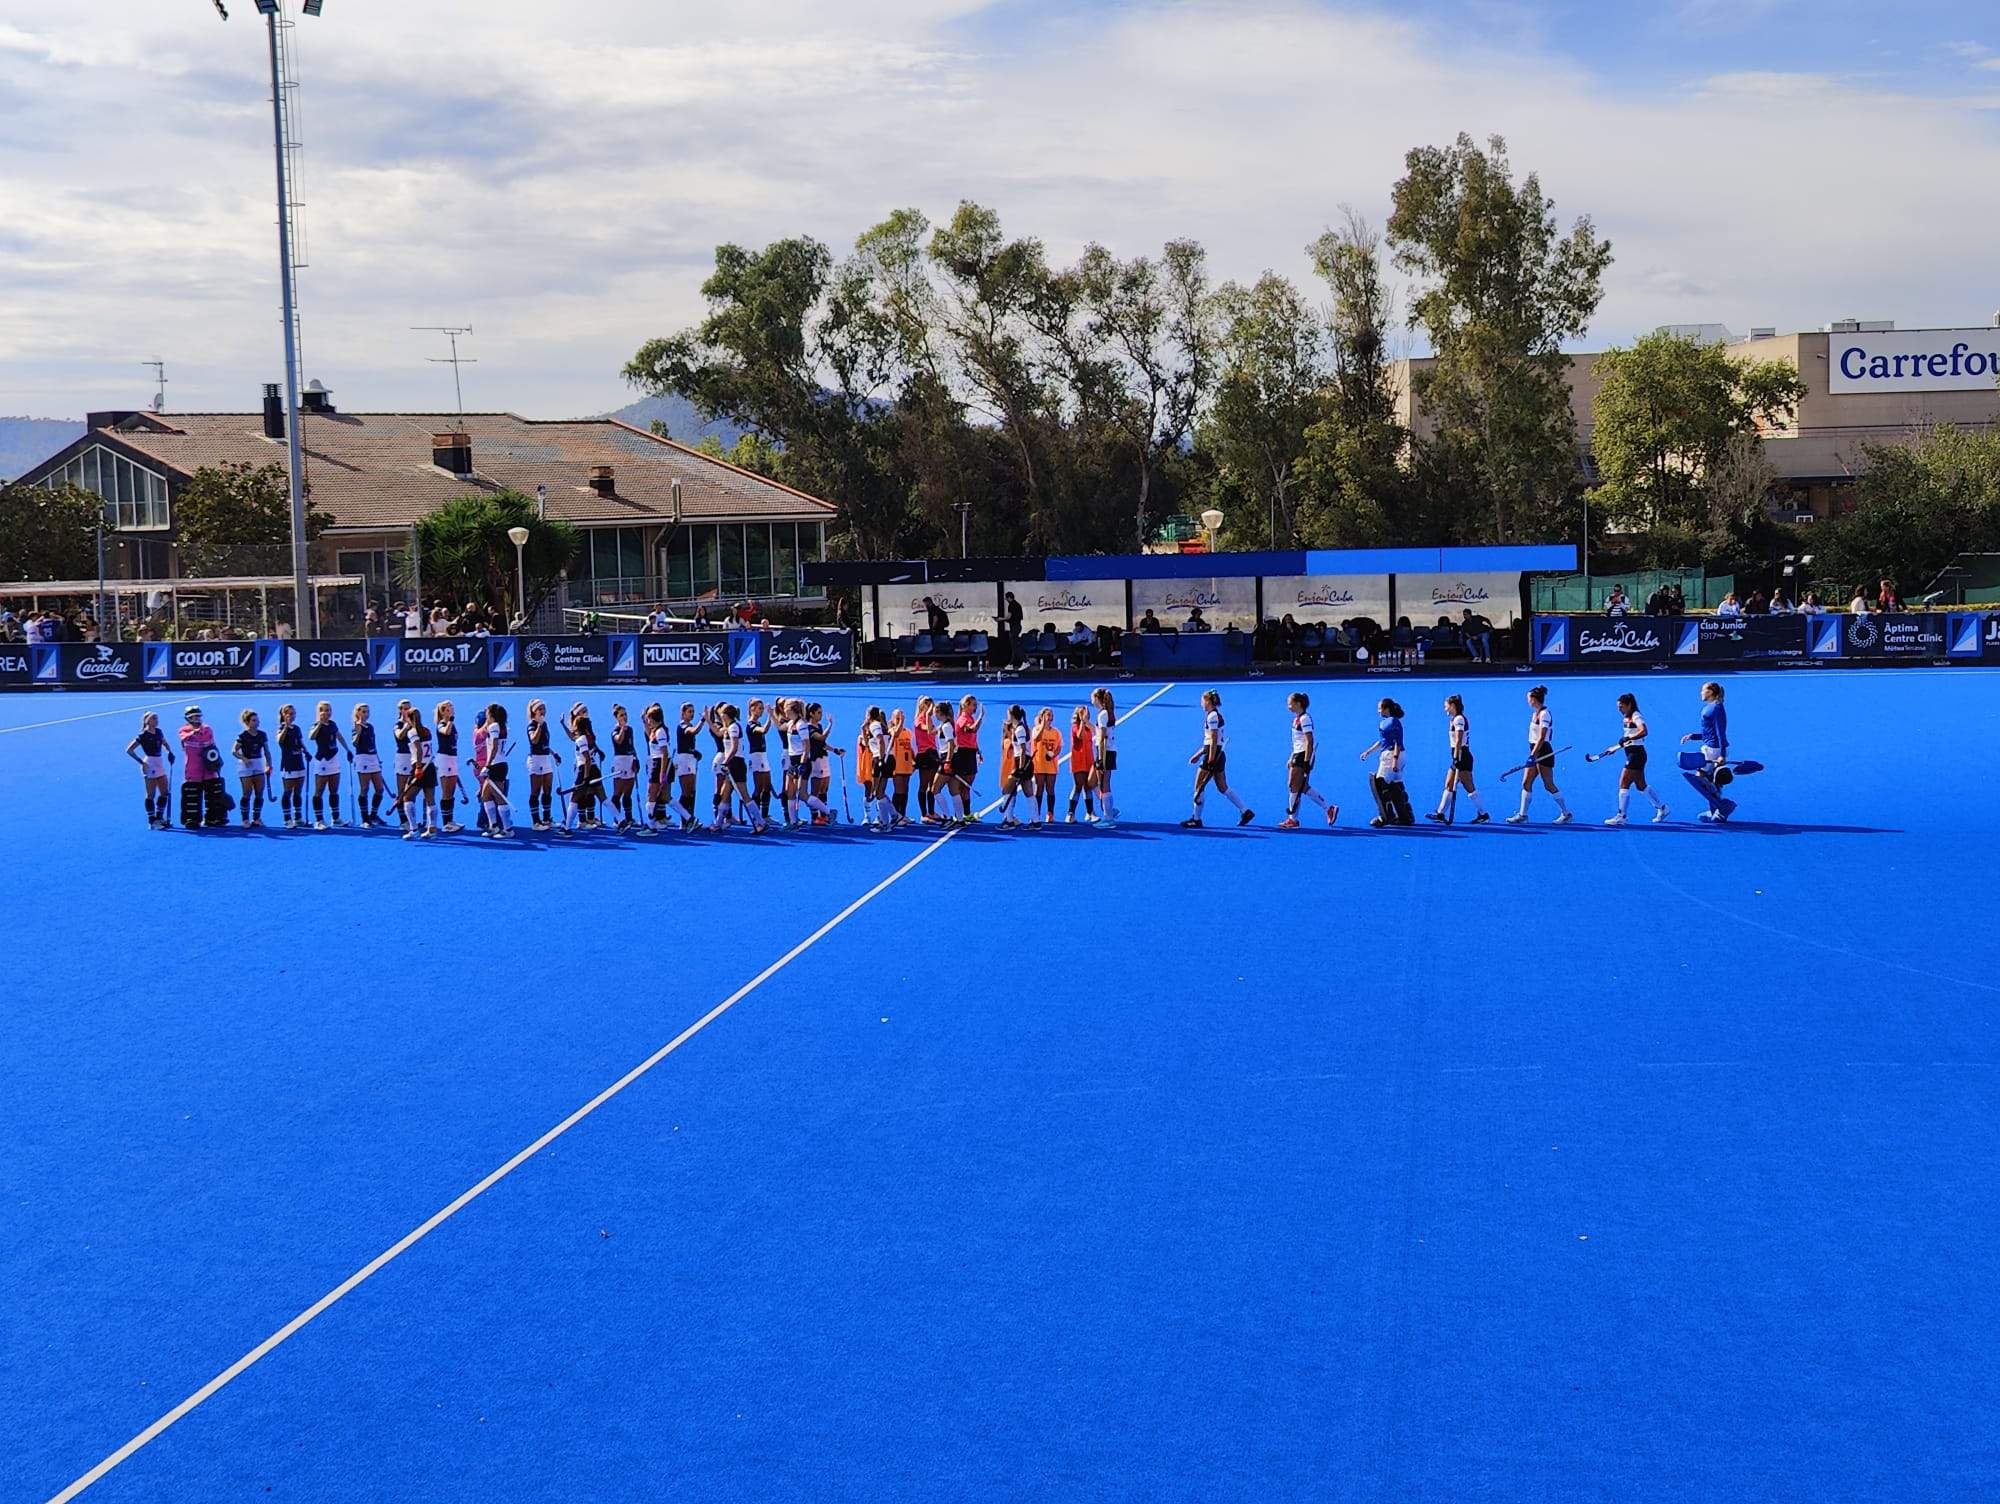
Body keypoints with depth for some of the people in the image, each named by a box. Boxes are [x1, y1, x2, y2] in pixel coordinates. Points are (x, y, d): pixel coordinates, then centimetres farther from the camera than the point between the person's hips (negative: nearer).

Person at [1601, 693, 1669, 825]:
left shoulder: (1636, 717, -13)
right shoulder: (1626, 719, 14)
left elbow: (1643, 731, -29)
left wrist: (1627, 738, -30)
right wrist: (1614, 748, 19)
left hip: (1636, 754, -10)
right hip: (1632, 755, 10)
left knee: (1623, 784, -10)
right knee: (1641, 786, 15)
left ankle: (1621, 816, -7)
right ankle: (1662, 807, 27)